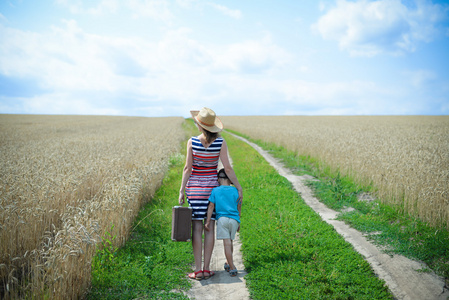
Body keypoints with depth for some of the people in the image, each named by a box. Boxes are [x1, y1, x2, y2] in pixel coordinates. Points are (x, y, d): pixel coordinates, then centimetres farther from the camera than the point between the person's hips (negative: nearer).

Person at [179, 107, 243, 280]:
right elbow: (227, 168, -8)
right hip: (212, 186, 1)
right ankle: (206, 269, 9)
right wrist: (238, 187, 1)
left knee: (197, 228, 1)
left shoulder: (192, 142, -10)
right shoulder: (220, 142, -7)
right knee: (209, 228, 6)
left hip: (194, 187, -1)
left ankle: (198, 270, 2)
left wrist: (182, 191, -4)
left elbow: (187, 168, -9)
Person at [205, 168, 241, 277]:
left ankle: (232, 268, -7)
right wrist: (238, 223, 22)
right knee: (230, 242, 17)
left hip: (222, 218, -2)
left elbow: (211, 206, -2)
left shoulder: (215, 191, 3)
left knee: (227, 243, -4)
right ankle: (228, 263, 31)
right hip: (234, 219, 2)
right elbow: (239, 208, 12)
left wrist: (207, 222, -1)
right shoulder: (235, 190, 7)